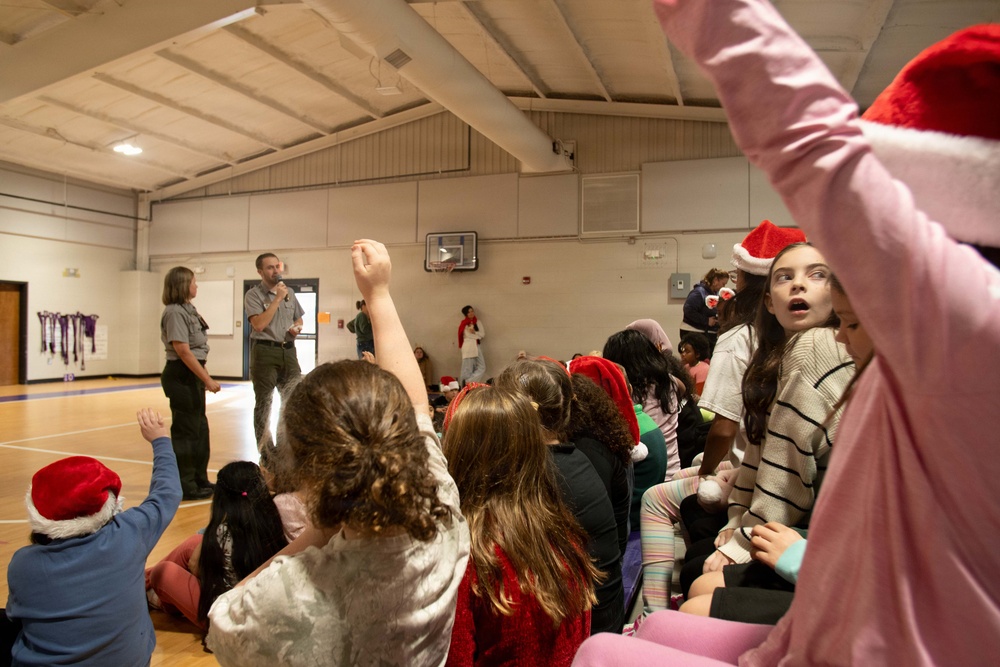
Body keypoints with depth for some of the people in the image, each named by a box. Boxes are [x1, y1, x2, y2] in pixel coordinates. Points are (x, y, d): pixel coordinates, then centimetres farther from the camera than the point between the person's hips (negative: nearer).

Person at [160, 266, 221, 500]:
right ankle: (185, 486, 8)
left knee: (200, 428, 16)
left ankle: (199, 480, 28)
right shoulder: (175, 312, -16)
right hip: (181, 376, -10)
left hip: (193, 375, 10)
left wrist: (204, 377, 14)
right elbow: (183, 350, -21)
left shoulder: (188, 309, 12)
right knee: (185, 431, -2)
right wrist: (208, 379, -19)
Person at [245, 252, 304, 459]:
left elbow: (298, 318, 24)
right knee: (263, 404, 4)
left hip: (288, 351, 5)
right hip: (265, 352, -5)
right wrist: (277, 299, -17)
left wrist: (297, 326, 0)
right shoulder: (254, 294, -6)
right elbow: (259, 324, -20)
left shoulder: (289, 292, 11)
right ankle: (267, 455, 13)